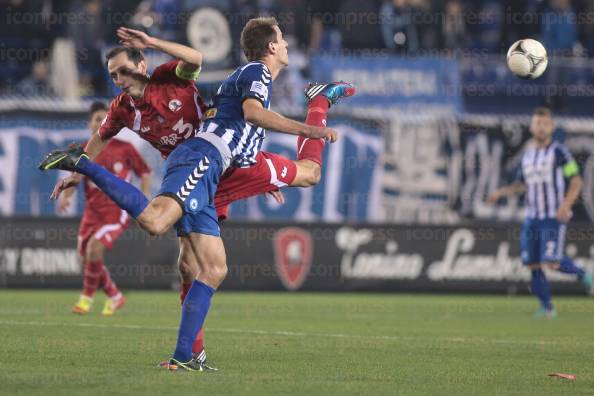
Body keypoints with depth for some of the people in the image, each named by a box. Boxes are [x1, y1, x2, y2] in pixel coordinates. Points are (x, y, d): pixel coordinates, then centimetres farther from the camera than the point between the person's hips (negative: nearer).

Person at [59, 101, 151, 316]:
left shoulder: (124, 148, -3)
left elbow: (145, 172, 5)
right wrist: (65, 196, -12)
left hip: (116, 211, -5)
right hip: (92, 211, 5)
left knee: (94, 247, -24)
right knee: (86, 257, 4)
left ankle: (87, 297, -7)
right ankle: (114, 296, 27)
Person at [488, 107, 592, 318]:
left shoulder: (559, 152, -6)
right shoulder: (527, 154, 12)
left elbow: (576, 182, -6)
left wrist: (565, 205, -19)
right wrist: (501, 192, 10)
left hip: (555, 217, -6)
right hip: (533, 217, 6)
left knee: (551, 262, -17)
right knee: (533, 265, 0)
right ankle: (546, 307, 12)